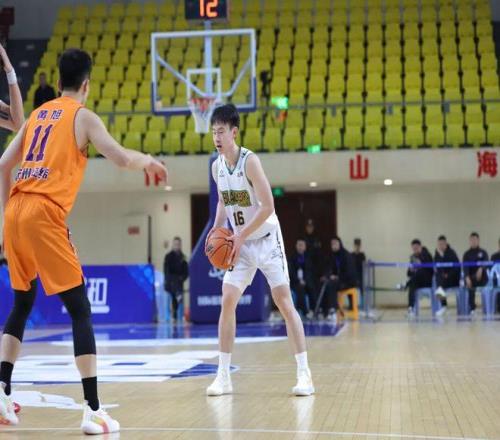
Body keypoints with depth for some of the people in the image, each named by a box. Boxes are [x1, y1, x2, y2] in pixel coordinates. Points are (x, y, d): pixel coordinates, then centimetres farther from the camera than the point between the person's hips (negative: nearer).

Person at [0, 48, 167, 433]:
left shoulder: (38, 114, 21)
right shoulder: (83, 116, 3)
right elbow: (121, 159, -9)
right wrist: (149, 162, 11)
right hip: (45, 214, -7)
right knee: (80, 311, -3)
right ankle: (93, 411, -8)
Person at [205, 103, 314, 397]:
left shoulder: (250, 161, -20)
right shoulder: (217, 166, 0)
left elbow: (267, 206, -23)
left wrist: (240, 236, -22)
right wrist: (217, 229, 1)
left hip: (267, 240, -6)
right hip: (241, 244, 6)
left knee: (284, 302, -9)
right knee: (227, 301, -3)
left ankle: (304, 373, -6)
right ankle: (224, 375, 3)